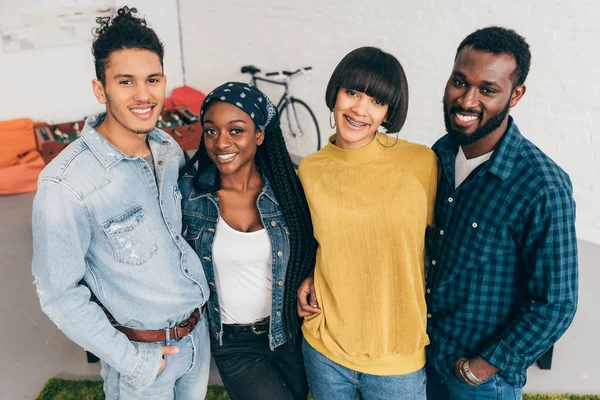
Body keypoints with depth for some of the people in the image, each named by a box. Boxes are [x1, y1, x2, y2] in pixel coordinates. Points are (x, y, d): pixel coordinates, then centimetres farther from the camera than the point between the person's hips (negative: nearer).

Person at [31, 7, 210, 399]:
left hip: (199, 330, 6)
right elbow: (60, 294, -19)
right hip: (141, 350, -6)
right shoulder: (65, 184, -25)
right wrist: (131, 360, -15)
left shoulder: (170, 149, -4)